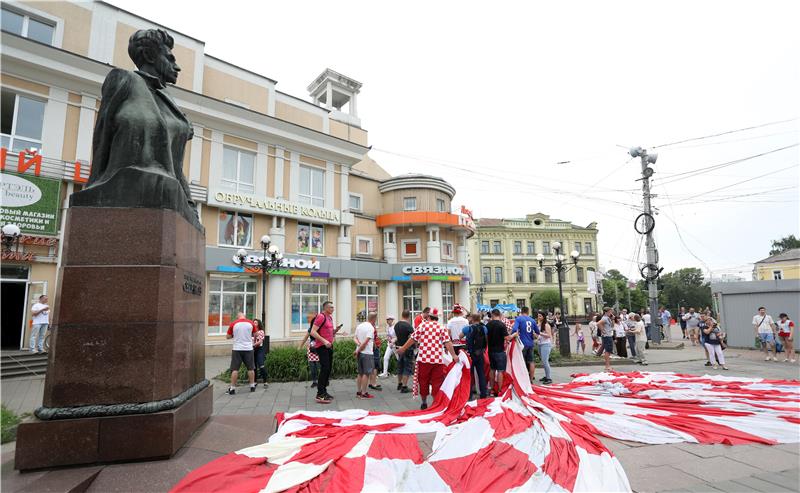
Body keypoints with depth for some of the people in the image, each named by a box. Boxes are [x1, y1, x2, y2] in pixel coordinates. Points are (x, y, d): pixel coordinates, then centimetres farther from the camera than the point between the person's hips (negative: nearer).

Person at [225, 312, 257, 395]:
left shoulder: (233, 324, -3)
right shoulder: (251, 323, 0)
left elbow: (228, 336, 5)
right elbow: (255, 334, 11)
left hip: (237, 349, -1)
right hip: (248, 348, 1)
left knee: (235, 369, 3)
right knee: (250, 368, 11)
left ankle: (232, 388, 4)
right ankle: (252, 386, 18)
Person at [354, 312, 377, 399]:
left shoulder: (359, 326, 11)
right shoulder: (371, 328, -13)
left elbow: (355, 338, 8)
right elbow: (366, 341, -17)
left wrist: (359, 344, -9)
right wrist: (357, 351, -11)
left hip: (359, 353, 8)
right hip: (367, 353, -8)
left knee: (360, 373, 15)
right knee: (366, 373, 0)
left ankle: (358, 392, 20)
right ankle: (364, 393, 2)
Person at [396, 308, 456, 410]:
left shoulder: (422, 325, 2)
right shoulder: (442, 328, 4)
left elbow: (413, 339, 3)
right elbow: (448, 343, -5)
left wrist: (403, 348, 12)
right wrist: (453, 355, -3)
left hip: (424, 358, 0)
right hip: (438, 359, 0)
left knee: (423, 381, 13)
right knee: (437, 382, 6)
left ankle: (424, 403, 23)